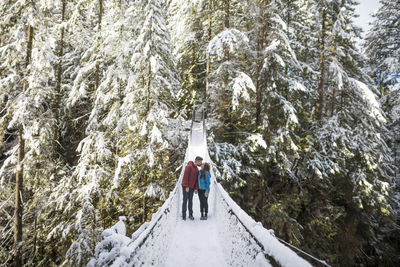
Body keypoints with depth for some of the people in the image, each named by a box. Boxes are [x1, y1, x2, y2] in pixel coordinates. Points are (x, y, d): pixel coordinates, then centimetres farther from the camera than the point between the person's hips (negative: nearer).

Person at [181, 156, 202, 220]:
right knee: (185, 201, -1)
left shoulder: (196, 169, 9)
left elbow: (196, 179, 10)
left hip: (191, 187, 7)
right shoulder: (189, 166, -16)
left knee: (190, 200, 8)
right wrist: (187, 187, -21)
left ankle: (190, 215, 16)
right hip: (185, 187, -7)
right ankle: (184, 215, 9)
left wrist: (196, 188, 1)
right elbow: (185, 177, -19)